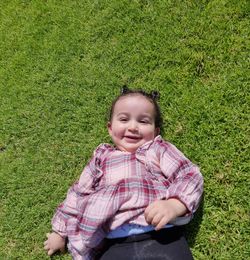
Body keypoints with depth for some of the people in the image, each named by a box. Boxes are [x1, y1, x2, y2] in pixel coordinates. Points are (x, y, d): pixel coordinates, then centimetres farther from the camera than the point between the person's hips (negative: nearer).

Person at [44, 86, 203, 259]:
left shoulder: (159, 149, 13)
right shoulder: (101, 158, 21)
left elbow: (190, 176, 3)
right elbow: (79, 194, 27)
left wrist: (174, 205, -17)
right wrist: (60, 231, 31)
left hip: (163, 237, -1)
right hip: (115, 245, 1)